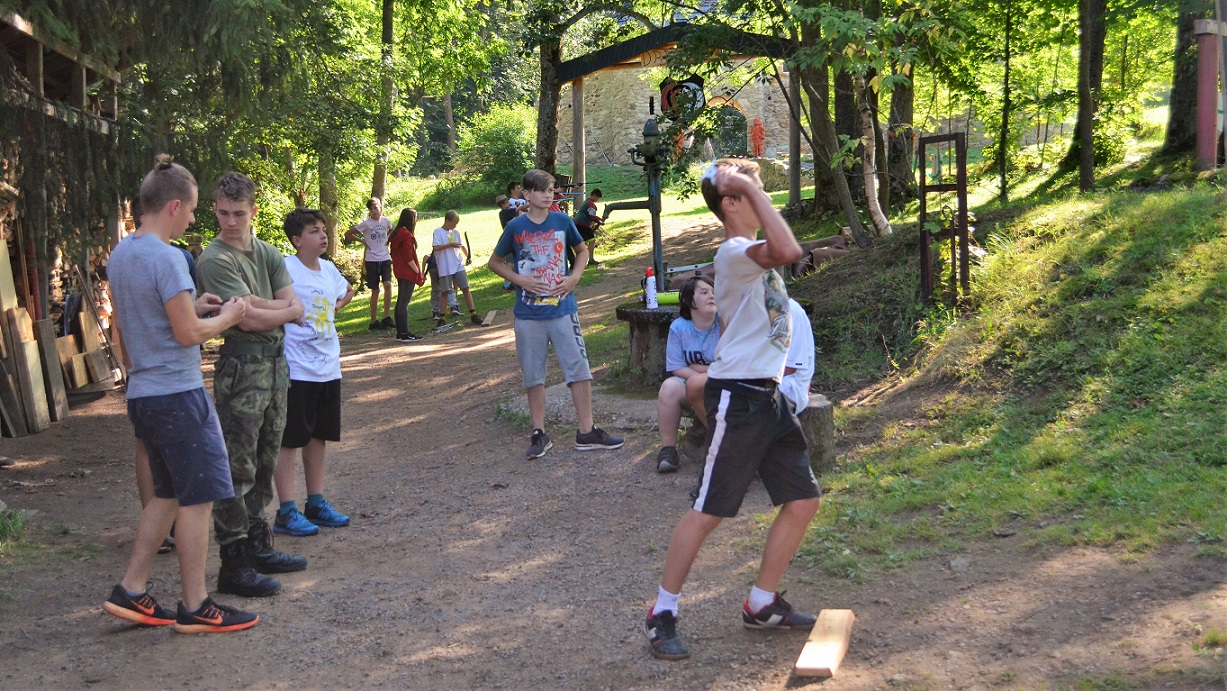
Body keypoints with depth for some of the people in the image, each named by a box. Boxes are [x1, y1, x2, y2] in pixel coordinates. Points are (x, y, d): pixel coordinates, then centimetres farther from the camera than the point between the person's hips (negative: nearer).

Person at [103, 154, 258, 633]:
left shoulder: (120, 255, 10)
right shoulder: (165, 258, -18)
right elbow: (189, 334, -19)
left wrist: (192, 305, 15)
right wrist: (227, 317, -3)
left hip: (142, 394, 9)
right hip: (178, 394, -9)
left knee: (167, 495, 18)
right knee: (197, 498, 1)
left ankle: (130, 591, 20)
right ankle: (195, 608, 9)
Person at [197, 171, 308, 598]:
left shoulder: (269, 254, 13)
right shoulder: (215, 261, -11)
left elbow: (294, 305, 3)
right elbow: (249, 319, -17)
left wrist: (255, 303, -12)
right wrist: (285, 311, -3)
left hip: (275, 361, 8)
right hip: (241, 365, -8)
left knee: (264, 463, 15)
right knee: (237, 469, -6)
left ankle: (258, 547, 27)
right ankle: (233, 566, -2)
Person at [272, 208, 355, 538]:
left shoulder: (329, 269, 9)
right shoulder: (285, 269, -13)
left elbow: (345, 292, 28)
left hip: (328, 368, 7)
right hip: (295, 370, -7)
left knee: (319, 437, 14)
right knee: (289, 440, 0)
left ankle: (316, 503, 25)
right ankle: (286, 512, 6)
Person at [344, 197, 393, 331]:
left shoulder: (386, 221, 5)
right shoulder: (366, 223, -5)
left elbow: (391, 230, 29)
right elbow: (348, 234, -1)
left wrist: (388, 239, 11)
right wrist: (362, 240, -3)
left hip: (385, 259, 2)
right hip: (371, 260, -2)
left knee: (388, 285, -17)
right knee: (375, 290, 1)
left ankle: (386, 317, -11)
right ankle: (374, 321, 10)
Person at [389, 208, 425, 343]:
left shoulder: (397, 234, 12)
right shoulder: (407, 235, -16)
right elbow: (409, 257, -19)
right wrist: (418, 272, -10)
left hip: (399, 271, 10)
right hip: (408, 273, -10)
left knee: (400, 301, 12)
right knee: (404, 303, -9)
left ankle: (400, 332, 16)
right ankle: (404, 333, -8)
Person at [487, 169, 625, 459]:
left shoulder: (563, 222, 2)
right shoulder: (515, 227, -1)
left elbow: (583, 250, 17)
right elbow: (495, 262, 8)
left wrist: (574, 277, -1)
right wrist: (519, 279, -8)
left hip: (563, 308, 1)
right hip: (528, 314, -1)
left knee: (579, 369, -1)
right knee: (533, 375, 6)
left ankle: (586, 432, 8)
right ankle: (539, 435, 16)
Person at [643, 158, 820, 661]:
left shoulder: (749, 253, 17)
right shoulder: (733, 252, -15)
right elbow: (789, 251, -35)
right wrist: (751, 186, -26)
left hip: (768, 396, 10)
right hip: (737, 398, -10)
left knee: (803, 501, 9)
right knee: (709, 511, -3)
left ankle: (762, 605, 22)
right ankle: (662, 614, 10)